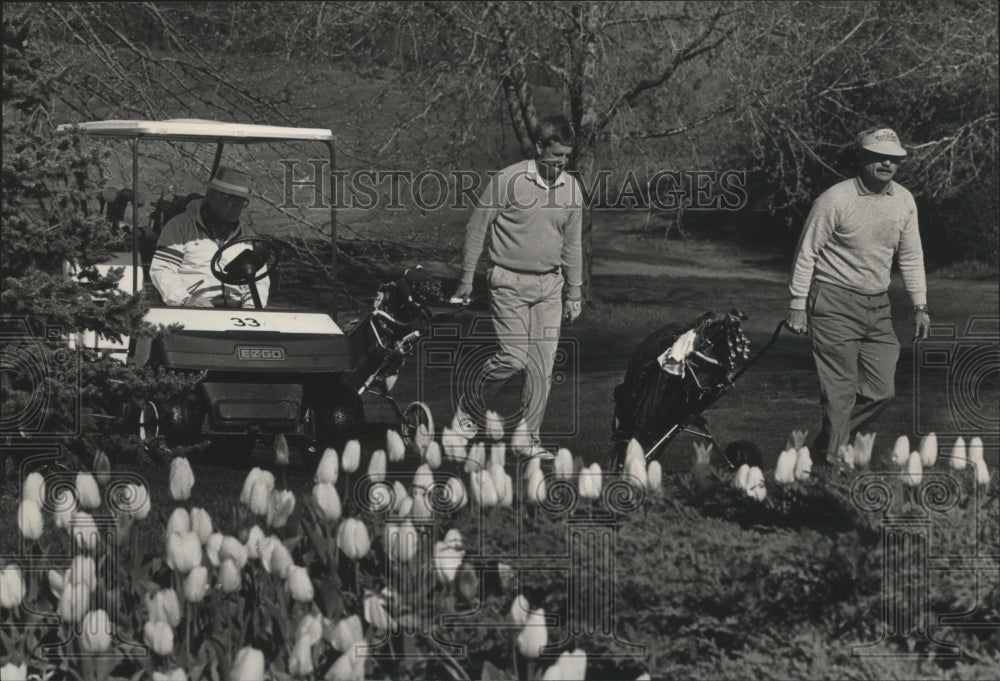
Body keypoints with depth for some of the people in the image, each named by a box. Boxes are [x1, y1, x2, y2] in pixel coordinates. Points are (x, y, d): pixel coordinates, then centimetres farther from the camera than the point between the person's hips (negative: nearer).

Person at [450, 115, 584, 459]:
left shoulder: (571, 188, 5)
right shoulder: (508, 181, -11)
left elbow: (572, 244, 15)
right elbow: (477, 228, -3)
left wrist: (574, 294, 16)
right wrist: (467, 278, -1)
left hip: (549, 285, 5)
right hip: (509, 282, -5)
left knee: (542, 365, 1)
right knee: (513, 357, -13)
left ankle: (529, 439, 9)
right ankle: (469, 409, 11)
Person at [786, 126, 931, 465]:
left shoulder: (904, 201, 5)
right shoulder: (835, 199, -12)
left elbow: (911, 257, 16)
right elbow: (807, 253, -6)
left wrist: (920, 306, 12)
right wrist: (797, 305, -7)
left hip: (878, 306, 6)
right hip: (834, 303, -6)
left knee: (881, 391, 3)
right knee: (841, 392, -8)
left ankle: (827, 446, 20)